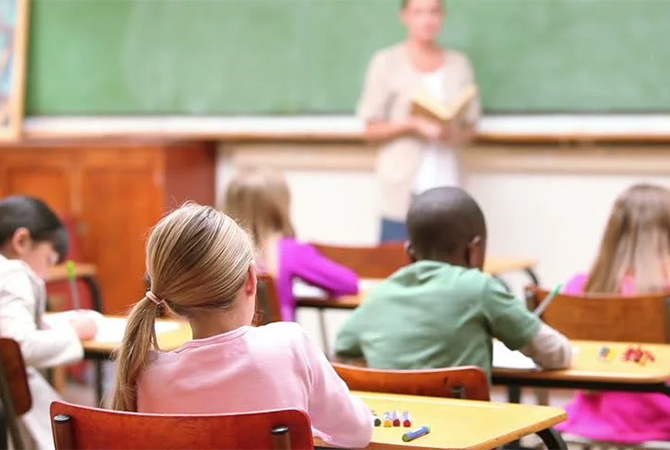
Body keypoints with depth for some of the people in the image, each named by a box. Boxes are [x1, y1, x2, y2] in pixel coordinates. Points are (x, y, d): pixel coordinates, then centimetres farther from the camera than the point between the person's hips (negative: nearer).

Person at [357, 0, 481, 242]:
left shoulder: (458, 64, 13)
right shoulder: (387, 62, 4)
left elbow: (470, 125, 15)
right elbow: (372, 129, 2)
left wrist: (456, 134, -7)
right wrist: (413, 125, -13)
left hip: (446, 185, 3)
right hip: (403, 188, -2)